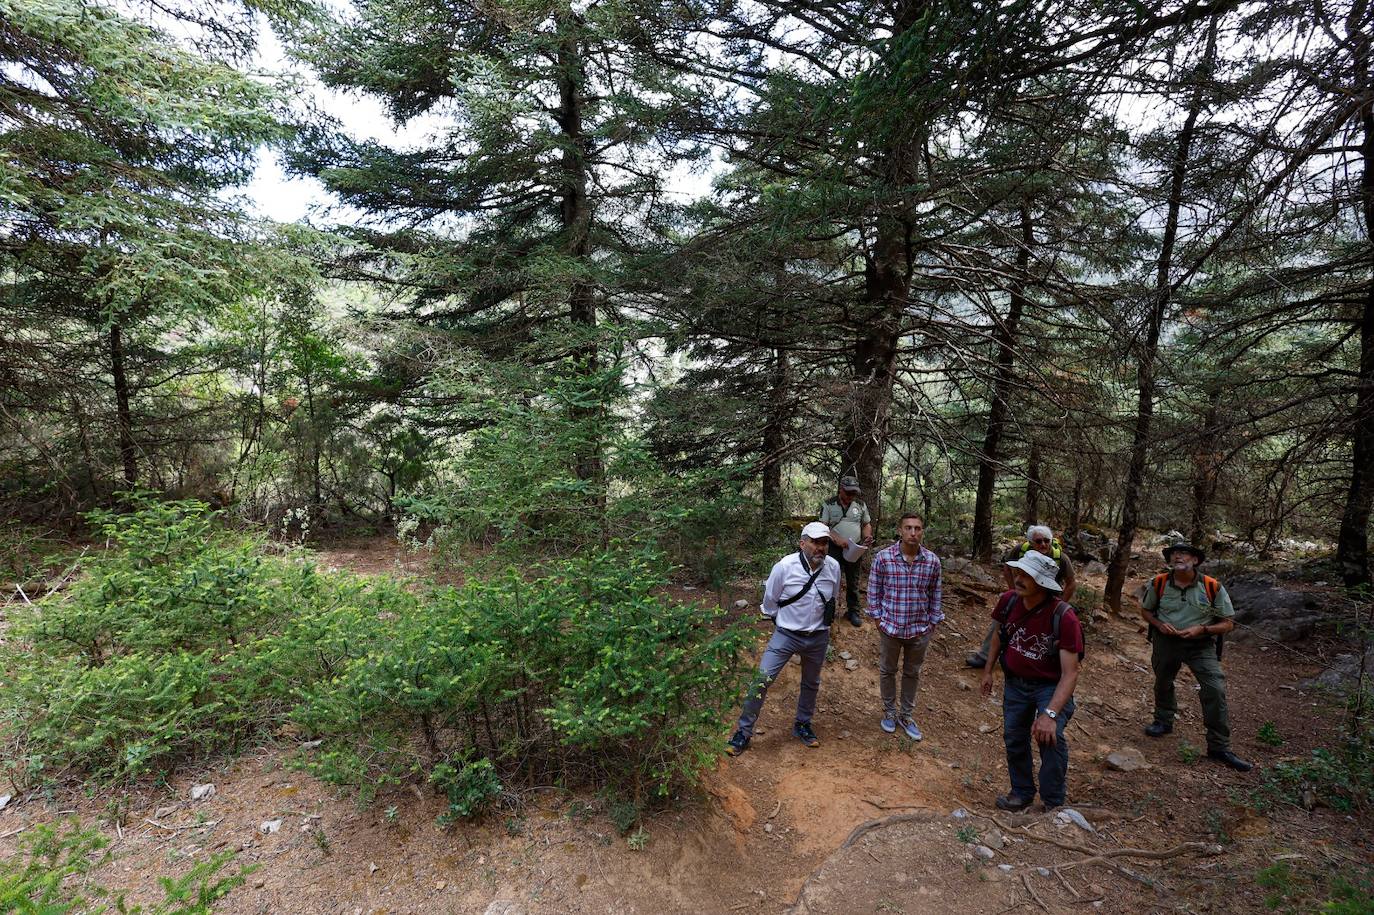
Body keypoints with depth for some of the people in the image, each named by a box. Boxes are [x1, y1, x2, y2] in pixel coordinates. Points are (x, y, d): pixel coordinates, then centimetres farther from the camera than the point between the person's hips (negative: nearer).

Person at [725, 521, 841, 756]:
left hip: (818, 637, 4)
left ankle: (802, 725, 43)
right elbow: (770, 600, -4)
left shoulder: (833, 567, -10)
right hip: (786, 635, -3)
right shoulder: (785, 567, -21)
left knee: (811, 684, 20)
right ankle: (744, 732, 3)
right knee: (762, 680, -11)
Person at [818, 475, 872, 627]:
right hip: (834, 550, -3)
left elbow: (867, 524, 15)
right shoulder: (828, 504, -6)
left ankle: (853, 612, 24)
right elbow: (822, 527, -9)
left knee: (853, 582, 11)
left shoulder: (860, 505, 5)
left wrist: (867, 535, -8)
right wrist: (837, 539, -24)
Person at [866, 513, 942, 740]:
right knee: (887, 671, 16)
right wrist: (878, 619, -4)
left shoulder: (932, 561, -8)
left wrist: (933, 624, 5)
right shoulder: (883, 557, -15)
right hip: (890, 627, -2)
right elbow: (874, 591, -4)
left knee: (912, 673, 18)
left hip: (920, 629, 2)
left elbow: (934, 594, 4)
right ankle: (889, 712, 37)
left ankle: (906, 714, 37)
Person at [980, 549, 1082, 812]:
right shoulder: (1009, 600, -16)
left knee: (1050, 737, -24)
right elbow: (999, 634, 6)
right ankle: (1022, 792, 39)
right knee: (1014, 737, 14)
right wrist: (988, 670, 10)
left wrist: (1050, 714, -38)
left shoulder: (1063, 617, -30)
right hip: (1015, 682, 5)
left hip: (1050, 685, -5)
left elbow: (1070, 673, -29)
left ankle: (1053, 804, -1)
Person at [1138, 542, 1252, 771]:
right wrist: (1159, 625, -12)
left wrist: (1202, 629, -22)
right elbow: (1146, 610, 8)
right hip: (1165, 641, 2)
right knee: (1162, 683, 18)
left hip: (1201, 645, -2)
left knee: (1215, 690, -12)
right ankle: (1164, 721, 45)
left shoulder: (1213, 587, -14)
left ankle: (1219, 747, 1)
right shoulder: (1158, 584, -9)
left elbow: (1228, 623, -5)